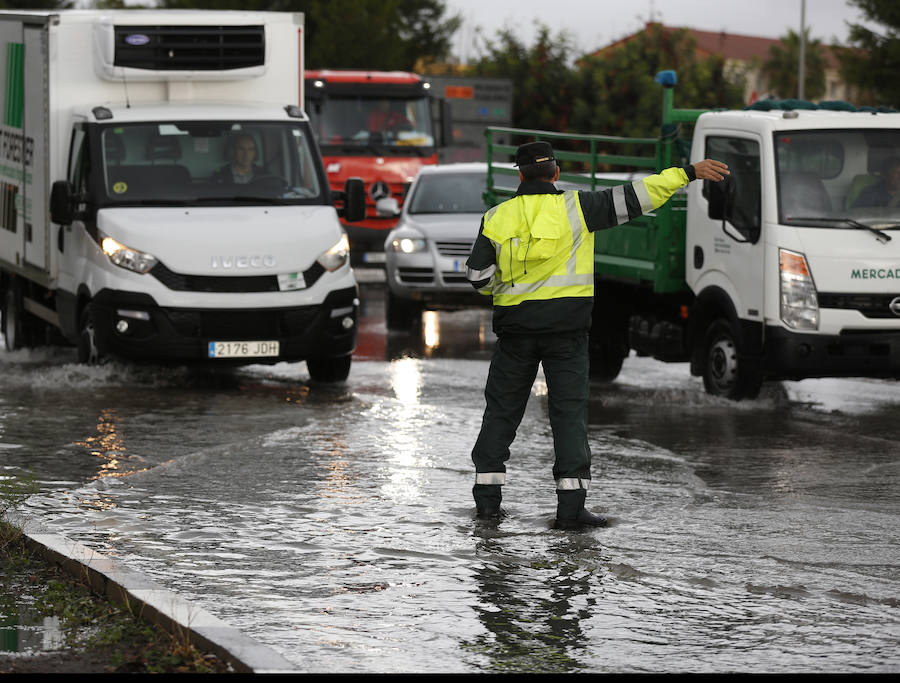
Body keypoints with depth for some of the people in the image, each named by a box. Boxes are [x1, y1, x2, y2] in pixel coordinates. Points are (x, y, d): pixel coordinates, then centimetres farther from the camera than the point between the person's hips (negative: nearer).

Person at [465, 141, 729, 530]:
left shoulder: (497, 217, 3)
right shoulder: (574, 207, -4)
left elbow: (478, 276, 3)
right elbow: (631, 199, -6)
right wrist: (688, 174, -4)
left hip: (515, 323, 2)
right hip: (566, 326, -2)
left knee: (502, 409, 12)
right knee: (569, 411, -1)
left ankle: (487, 496, 12)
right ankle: (571, 505, -7)